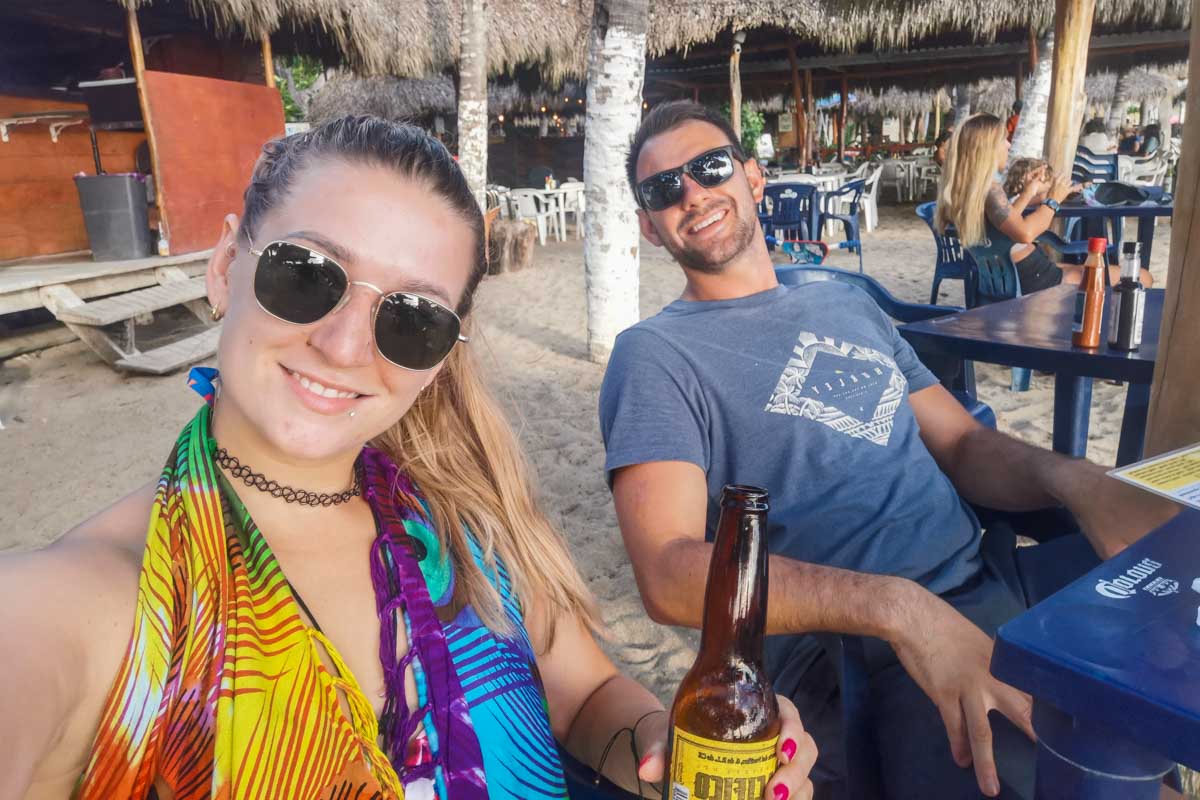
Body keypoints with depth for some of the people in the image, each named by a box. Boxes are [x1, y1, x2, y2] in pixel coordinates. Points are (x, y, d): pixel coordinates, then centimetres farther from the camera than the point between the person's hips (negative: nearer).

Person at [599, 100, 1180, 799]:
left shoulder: (849, 305, 18)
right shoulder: (655, 354, -4)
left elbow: (964, 446, 15)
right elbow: (671, 575, -16)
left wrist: (1077, 480, -7)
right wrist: (897, 607, -27)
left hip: (996, 579, 7)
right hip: (853, 646, -7)